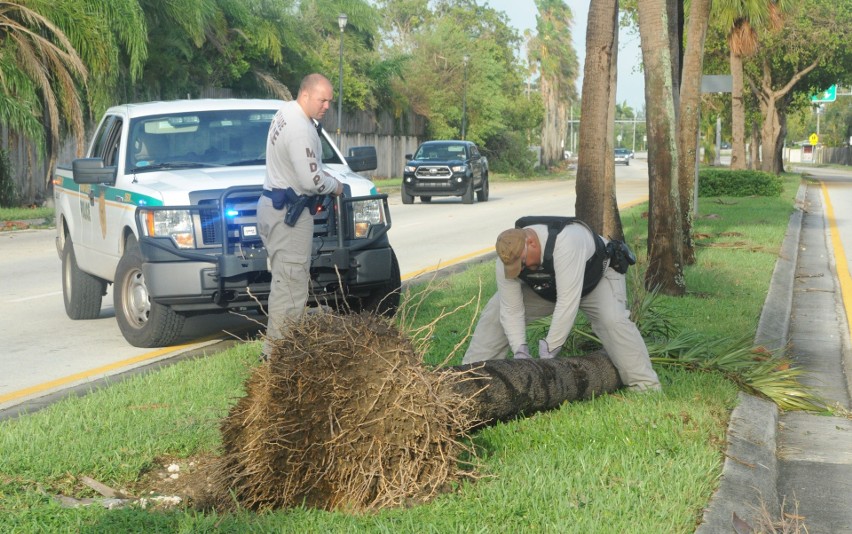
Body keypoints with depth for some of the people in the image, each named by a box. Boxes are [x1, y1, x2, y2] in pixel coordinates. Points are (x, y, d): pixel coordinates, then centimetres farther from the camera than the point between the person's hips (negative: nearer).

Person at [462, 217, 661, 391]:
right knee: (495, 313, -5)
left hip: (597, 274, -5)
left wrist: (549, 351, -43)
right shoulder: (508, 257, -28)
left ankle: (647, 388, -22)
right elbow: (511, 309, -21)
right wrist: (520, 350, -32)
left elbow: (567, 302, -47)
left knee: (613, 320, -29)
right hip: (544, 288, 5)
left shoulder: (565, 242, -46)